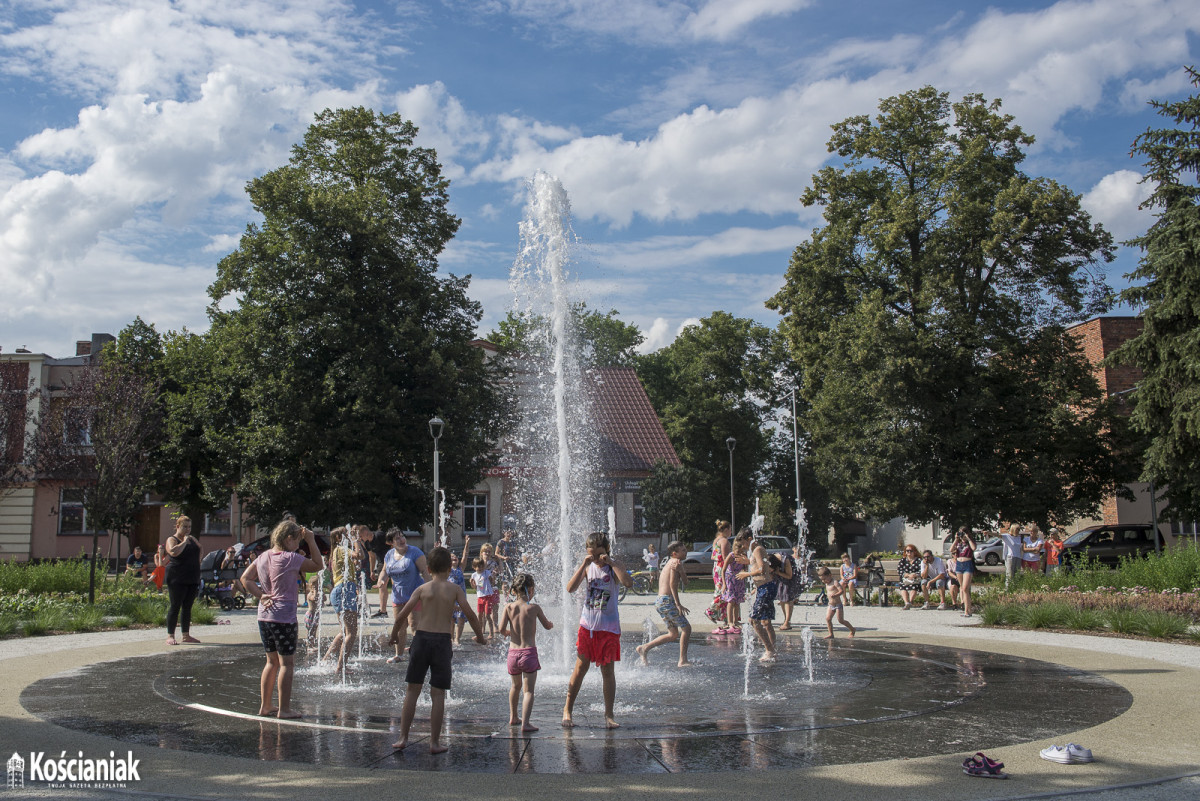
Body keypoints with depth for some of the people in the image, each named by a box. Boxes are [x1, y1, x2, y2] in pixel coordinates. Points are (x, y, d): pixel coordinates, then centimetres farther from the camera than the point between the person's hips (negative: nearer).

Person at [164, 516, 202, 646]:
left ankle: (186, 635, 13)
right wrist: (184, 542, -15)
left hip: (192, 579, 6)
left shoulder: (192, 539, 18)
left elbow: (200, 549, 15)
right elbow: (174, 552, -23)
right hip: (177, 579, -6)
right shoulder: (172, 540, -4)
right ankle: (170, 636, -1)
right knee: (175, 606, -5)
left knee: (187, 607, 9)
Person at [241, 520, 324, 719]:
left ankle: (265, 706, 21)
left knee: (272, 661, 17)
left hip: (264, 616, 8)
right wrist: (311, 541, -2)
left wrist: (261, 595, 3)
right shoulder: (290, 558, -12)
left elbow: (246, 578, 9)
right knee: (287, 663, 0)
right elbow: (318, 566, -4)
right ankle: (284, 709, 2)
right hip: (284, 617, -8)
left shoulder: (263, 557, 9)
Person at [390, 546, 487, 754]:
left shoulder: (422, 589, 3)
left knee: (412, 690, 10)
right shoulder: (454, 589, 1)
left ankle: (403, 738, 11)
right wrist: (480, 637, 9)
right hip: (442, 641, -1)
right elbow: (469, 614, -5)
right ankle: (434, 742, 7)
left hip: (421, 638, 1)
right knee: (438, 694, 4)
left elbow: (402, 615, 0)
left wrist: (394, 636, 16)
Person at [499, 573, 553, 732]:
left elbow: (501, 629, -7)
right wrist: (551, 623, 30)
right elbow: (547, 626, 6)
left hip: (513, 653, 4)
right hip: (529, 652, -4)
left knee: (516, 686, 24)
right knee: (529, 690, -2)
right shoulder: (534, 608, -6)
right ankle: (525, 723, -14)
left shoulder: (508, 607, -1)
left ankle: (513, 717, 37)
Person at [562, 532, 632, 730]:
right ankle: (567, 710, 13)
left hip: (609, 626, -1)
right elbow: (570, 588, -10)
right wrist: (584, 565, -17)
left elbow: (628, 583, -23)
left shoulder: (612, 567, -3)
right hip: (588, 624, 1)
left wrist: (611, 563, -23)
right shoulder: (587, 567, 3)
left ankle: (609, 714, 14)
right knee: (581, 667, 2)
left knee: (608, 670, 4)